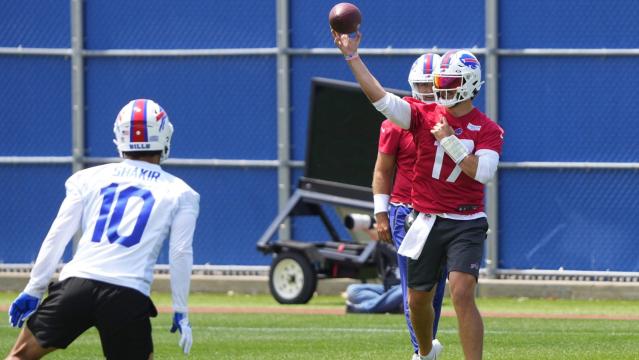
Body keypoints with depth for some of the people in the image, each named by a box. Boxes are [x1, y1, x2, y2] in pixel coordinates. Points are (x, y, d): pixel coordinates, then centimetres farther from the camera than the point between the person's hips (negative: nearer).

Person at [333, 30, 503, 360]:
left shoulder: (488, 130, -5)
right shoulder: (425, 116, 1)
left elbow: (483, 172, -19)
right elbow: (382, 99, -11)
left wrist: (450, 141, -19)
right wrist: (352, 57, -18)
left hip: (466, 224, -4)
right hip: (426, 222, 4)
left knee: (462, 295, -20)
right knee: (418, 299, 16)